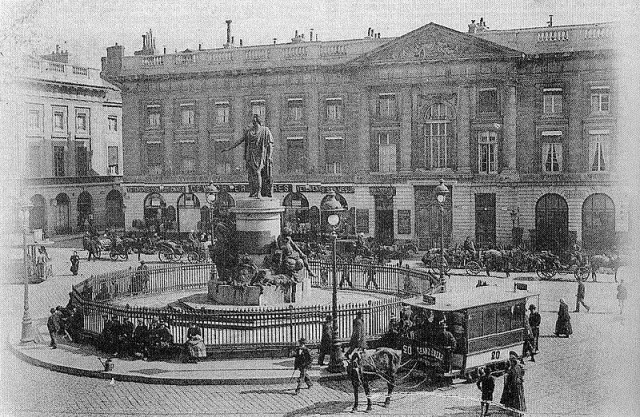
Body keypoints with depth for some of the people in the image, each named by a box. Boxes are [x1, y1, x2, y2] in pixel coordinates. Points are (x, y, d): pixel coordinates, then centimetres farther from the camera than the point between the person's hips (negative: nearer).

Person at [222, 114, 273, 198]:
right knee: (251, 174, 3)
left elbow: (270, 144, -1)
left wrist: (269, 156, -10)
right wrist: (229, 148, 12)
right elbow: (240, 141, 15)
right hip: (251, 155, 5)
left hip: (261, 155, -5)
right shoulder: (248, 131, 12)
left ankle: (259, 192, -19)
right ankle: (252, 192, 8)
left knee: (257, 172, -18)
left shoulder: (265, 130, 0)